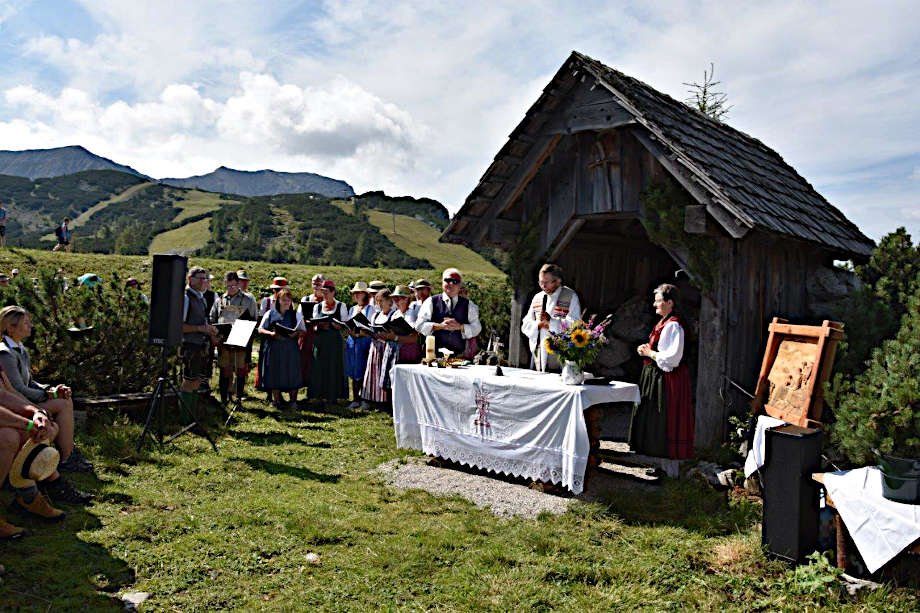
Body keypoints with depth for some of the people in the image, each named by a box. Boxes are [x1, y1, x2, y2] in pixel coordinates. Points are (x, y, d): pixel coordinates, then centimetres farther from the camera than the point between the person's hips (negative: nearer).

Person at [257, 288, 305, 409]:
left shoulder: (296, 314, 8)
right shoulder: (270, 314, 7)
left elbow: (303, 330, 8)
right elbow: (260, 329, 6)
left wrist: (295, 333, -13)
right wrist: (271, 333, -12)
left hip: (291, 348, 0)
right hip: (274, 348, 0)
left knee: (292, 374, -1)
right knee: (275, 374, 3)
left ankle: (293, 400, 11)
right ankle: (276, 400, 15)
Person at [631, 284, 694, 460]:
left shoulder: (673, 325, -19)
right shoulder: (664, 322, 12)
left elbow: (672, 357, -25)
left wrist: (650, 353, -15)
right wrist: (648, 349, 5)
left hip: (667, 378, -10)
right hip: (655, 375, 10)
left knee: (663, 418, -1)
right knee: (651, 416, 16)